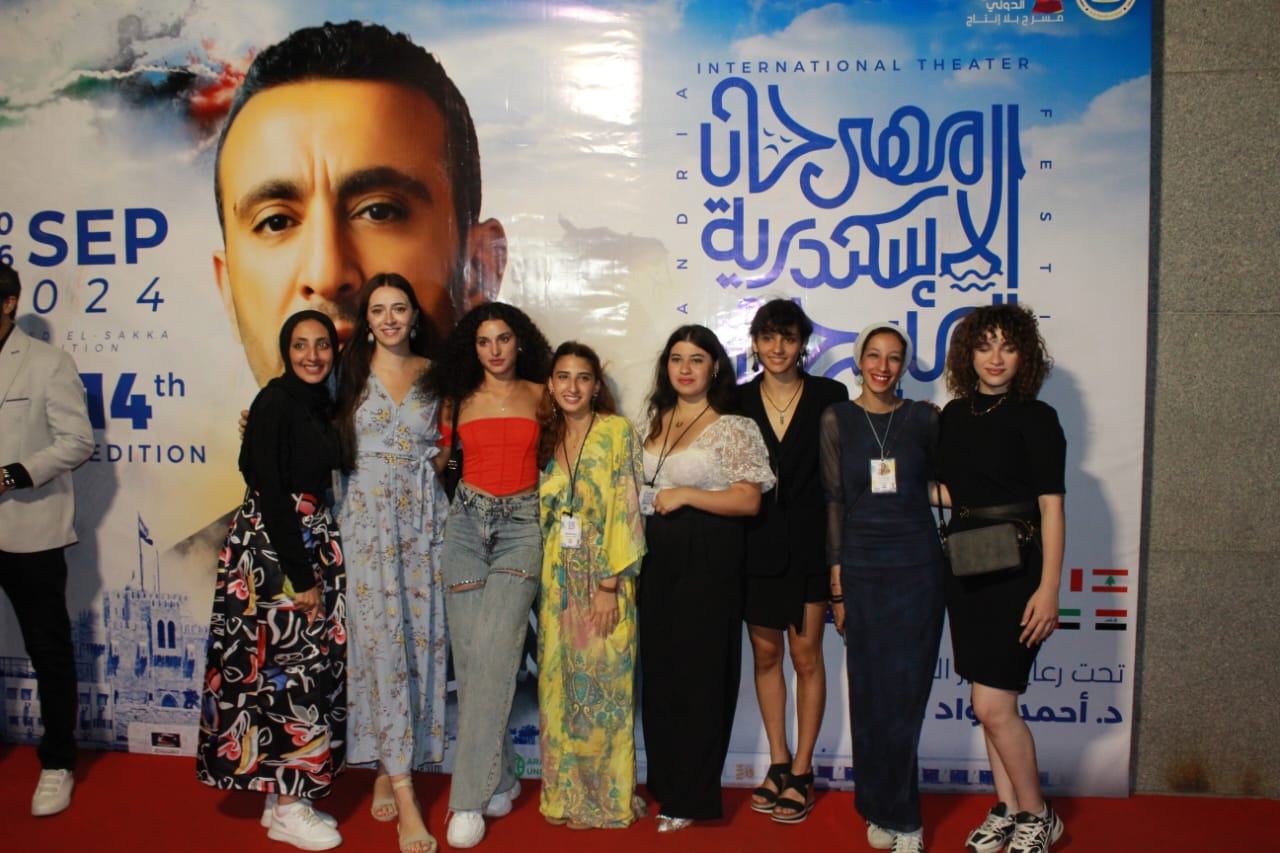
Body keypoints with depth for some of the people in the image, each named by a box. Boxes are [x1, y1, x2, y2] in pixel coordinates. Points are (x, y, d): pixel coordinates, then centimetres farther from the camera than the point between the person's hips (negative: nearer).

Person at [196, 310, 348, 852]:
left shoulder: (320, 403, 11)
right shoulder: (275, 402, -12)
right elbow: (272, 493, -17)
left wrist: (317, 567, 10)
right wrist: (301, 577, -18)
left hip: (312, 542, 8)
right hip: (273, 549, -8)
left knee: (314, 669, 10)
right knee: (287, 669, -3)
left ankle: (290, 793, 22)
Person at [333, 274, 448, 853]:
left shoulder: (433, 373, 10)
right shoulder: (351, 370, 5)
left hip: (424, 517, 3)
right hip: (368, 517, -2)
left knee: (421, 638, 3)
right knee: (382, 641, -7)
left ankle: (388, 768, 21)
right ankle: (405, 798, -4)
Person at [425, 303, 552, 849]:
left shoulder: (539, 395, 7)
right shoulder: (457, 399, 9)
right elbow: (441, 456, 17)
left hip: (522, 522, -2)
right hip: (467, 519, 2)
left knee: (493, 653, -13)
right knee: (469, 654, -1)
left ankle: (470, 798, -5)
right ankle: (500, 780, 16)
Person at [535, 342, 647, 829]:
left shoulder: (616, 431, -5)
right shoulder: (547, 438, 10)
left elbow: (624, 508, -10)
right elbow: (544, 513, 12)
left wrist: (609, 585, -15)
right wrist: (547, 582, 4)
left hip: (604, 578, -4)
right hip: (558, 581, 5)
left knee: (602, 684, 1)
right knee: (560, 684, 8)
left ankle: (605, 796, 17)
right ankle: (567, 793, 23)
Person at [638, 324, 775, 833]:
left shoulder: (732, 427, -5)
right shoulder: (657, 423, 14)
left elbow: (748, 501, -11)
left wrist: (686, 494, -17)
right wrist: (642, 501, 6)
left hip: (709, 557, -6)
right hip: (658, 556, 6)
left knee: (700, 669, 0)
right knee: (657, 667, 9)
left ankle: (690, 798, 12)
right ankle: (663, 783, 24)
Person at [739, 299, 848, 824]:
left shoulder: (829, 396, -1)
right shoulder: (739, 400, 4)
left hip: (808, 543, -2)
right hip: (756, 544, 2)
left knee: (806, 654, 4)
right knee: (765, 653, 10)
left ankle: (801, 771, 18)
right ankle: (779, 763, 25)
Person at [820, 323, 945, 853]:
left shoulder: (924, 417, 4)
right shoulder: (837, 420, 3)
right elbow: (834, 500, 1)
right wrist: (836, 581, -1)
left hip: (917, 566, 0)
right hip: (861, 566, 0)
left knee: (906, 691, 2)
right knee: (870, 693, 6)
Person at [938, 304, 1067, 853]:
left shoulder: (1035, 418, -6)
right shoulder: (954, 415, 9)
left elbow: (1051, 508, -10)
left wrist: (1049, 589, -15)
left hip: (1015, 566, -5)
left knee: (992, 705, -6)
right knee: (991, 702, 12)